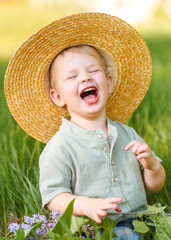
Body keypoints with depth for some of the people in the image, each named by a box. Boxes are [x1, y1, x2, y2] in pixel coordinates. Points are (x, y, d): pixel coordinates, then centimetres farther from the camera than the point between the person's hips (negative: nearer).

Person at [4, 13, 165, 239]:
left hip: (139, 221, 6)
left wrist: (152, 165, -3)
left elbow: (154, 186, 18)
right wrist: (86, 205, -26)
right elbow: (53, 197, -8)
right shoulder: (59, 147, -4)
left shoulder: (127, 135, 13)